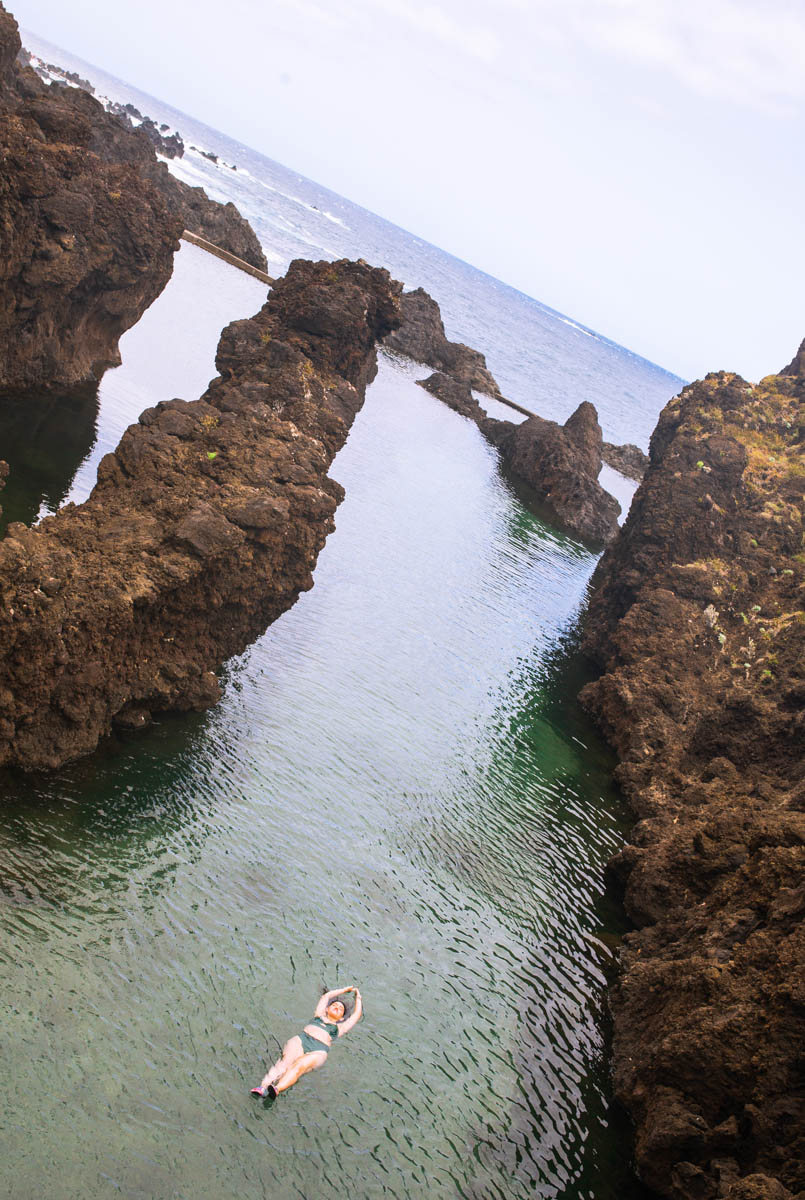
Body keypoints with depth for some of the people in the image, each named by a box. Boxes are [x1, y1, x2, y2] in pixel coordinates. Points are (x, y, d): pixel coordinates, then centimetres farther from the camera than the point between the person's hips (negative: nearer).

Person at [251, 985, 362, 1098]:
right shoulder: (319, 1016, 32)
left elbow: (357, 1015, 30)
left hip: (318, 1051, -2)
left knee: (298, 1066, -32)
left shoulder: (339, 1028, 29)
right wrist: (346, 989, 51)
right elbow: (327, 996, 40)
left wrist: (358, 997, 44)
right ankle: (264, 1087, -49)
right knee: (286, 1062, -29)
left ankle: (277, 1089, -56)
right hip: (300, 1040, 2)